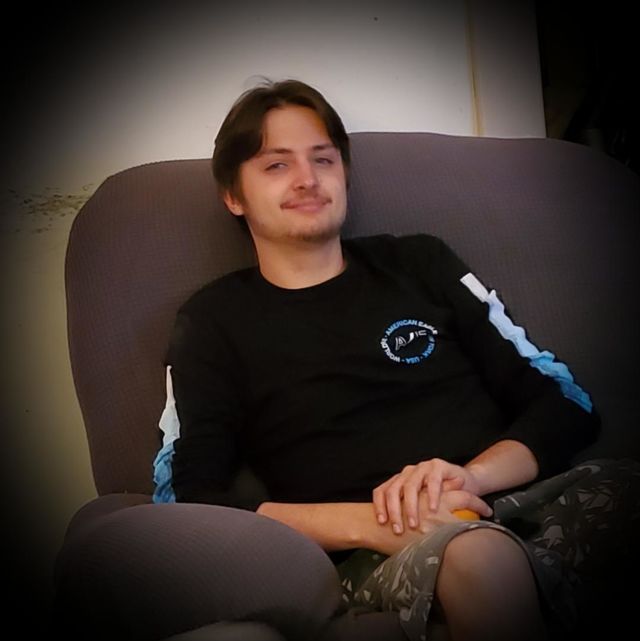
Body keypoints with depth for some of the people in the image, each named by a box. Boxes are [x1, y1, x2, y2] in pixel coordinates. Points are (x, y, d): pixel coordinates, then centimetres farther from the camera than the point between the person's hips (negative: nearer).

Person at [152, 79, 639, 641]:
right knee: (479, 554, -39)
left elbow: (567, 403, 15)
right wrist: (366, 522, -11)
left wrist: (472, 475, -8)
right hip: (376, 554, -3)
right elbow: (187, 500, 2)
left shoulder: (419, 263, 20)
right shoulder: (214, 322, 14)